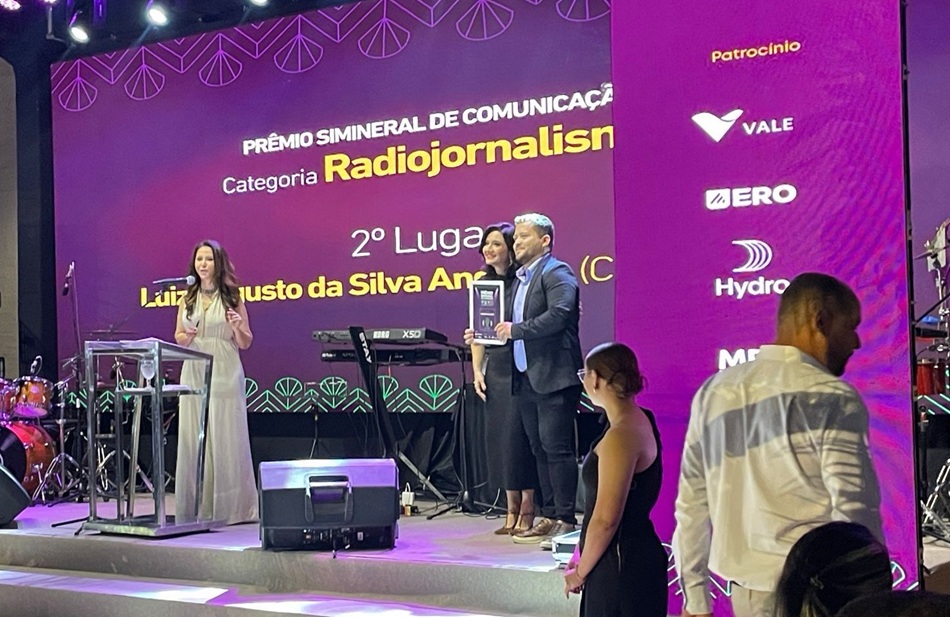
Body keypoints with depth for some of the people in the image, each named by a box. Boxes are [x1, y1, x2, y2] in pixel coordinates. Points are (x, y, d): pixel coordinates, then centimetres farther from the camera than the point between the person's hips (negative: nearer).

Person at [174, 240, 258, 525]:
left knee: (226, 438, -3)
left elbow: (245, 343, 4)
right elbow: (178, 337, 16)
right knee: (192, 440, 2)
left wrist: (237, 326, -16)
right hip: (193, 374, 3)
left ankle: (231, 507, 4)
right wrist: (187, 336, -5)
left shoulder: (231, 297, 2)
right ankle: (195, 507, 9)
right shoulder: (187, 298, 11)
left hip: (225, 374, -3)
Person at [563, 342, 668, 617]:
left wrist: (580, 572, -8)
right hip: (626, 557, 9)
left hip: (621, 566, -9)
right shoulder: (639, 420, 9)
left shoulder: (621, 435, -20)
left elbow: (606, 519, -22)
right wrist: (581, 556, 15)